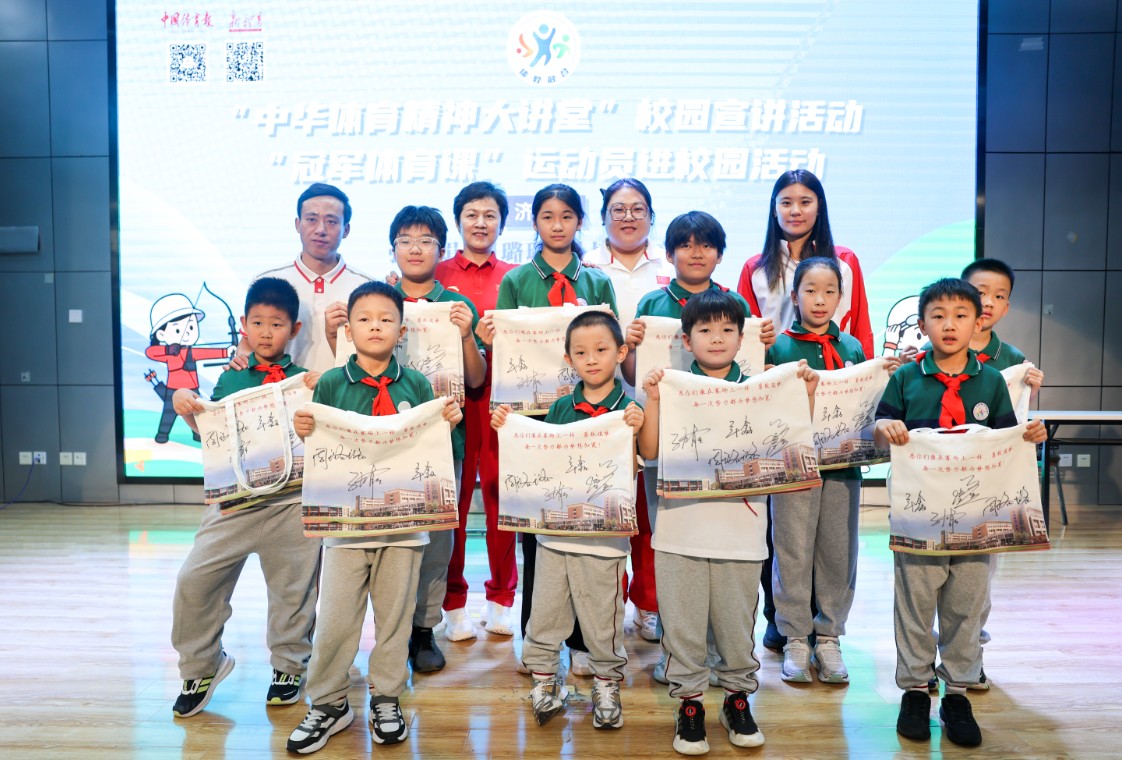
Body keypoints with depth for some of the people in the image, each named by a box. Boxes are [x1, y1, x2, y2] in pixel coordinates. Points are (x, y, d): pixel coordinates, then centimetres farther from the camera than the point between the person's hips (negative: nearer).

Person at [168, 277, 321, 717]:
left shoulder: (304, 380, 0)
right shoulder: (230, 379, 9)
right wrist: (185, 406, -2)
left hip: (291, 502, -2)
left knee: (293, 587, 10)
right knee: (195, 580, 1)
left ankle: (289, 666, 33)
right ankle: (201, 665, 24)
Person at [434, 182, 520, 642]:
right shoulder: (438, 274, 9)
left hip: (501, 393, 1)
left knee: (501, 491, 4)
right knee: (453, 494, 2)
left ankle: (501, 598, 20)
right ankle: (453, 603, 16)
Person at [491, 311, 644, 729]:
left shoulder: (630, 410, -7)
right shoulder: (560, 408, 4)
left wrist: (636, 432, -28)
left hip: (604, 534, -3)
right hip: (555, 527, 4)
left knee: (602, 617, 11)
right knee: (545, 613, 14)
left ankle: (607, 682, 32)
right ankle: (544, 679, 33)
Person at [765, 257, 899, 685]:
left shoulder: (852, 347, 10)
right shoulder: (779, 347, 0)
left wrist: (885, 379, -4)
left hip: (843, 464, 3)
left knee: (839, 552, 9)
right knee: (793, 551, 3)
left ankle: (829, 637, 23)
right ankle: (795, 638, 17)